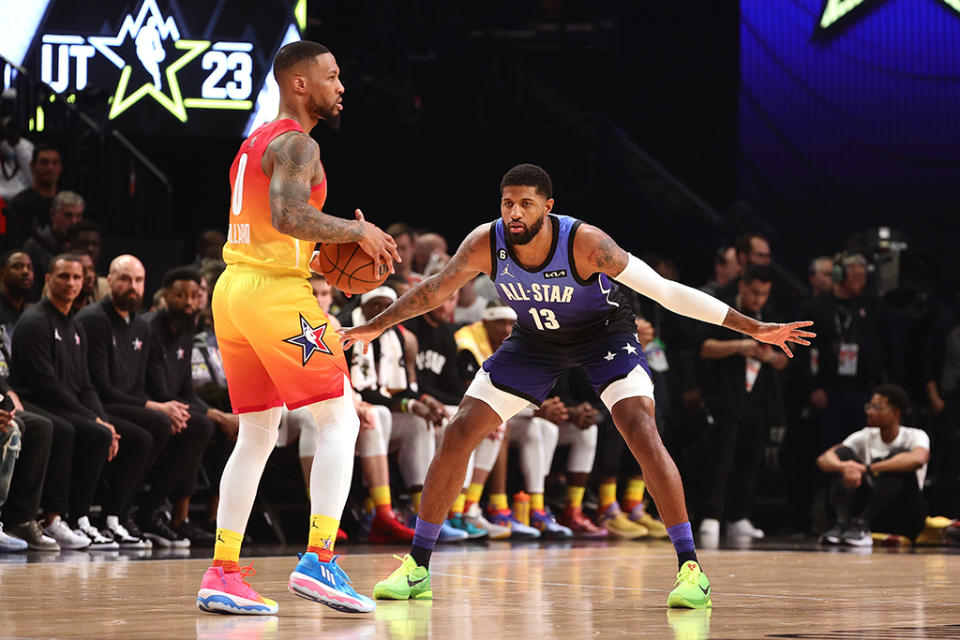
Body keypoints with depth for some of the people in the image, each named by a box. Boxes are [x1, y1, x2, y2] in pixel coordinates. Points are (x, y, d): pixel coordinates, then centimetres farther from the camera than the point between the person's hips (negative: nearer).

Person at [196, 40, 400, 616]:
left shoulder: (256, 142, 20)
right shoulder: (297, 145, -11)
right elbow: (288, 216, -28)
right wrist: (357, 230, -15)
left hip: (234, 288, 9)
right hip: (277, 292, -9)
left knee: (257, 434, 14)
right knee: (339, 419, -4)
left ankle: (223, 574, 9)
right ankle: (319, 561, -14)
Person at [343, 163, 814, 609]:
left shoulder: (585, 243, -34)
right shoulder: (485, 243, -25)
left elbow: (664, 291, -31)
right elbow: (435, 289, -7)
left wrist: (753, 328, -33)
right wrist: (373, 327, -2)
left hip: (604, 332, -4)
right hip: (535, 338, 4)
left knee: (643, 434, -25)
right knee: (457, 435, -5)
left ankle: (690, 569, -19)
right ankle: (417, 568, 7)